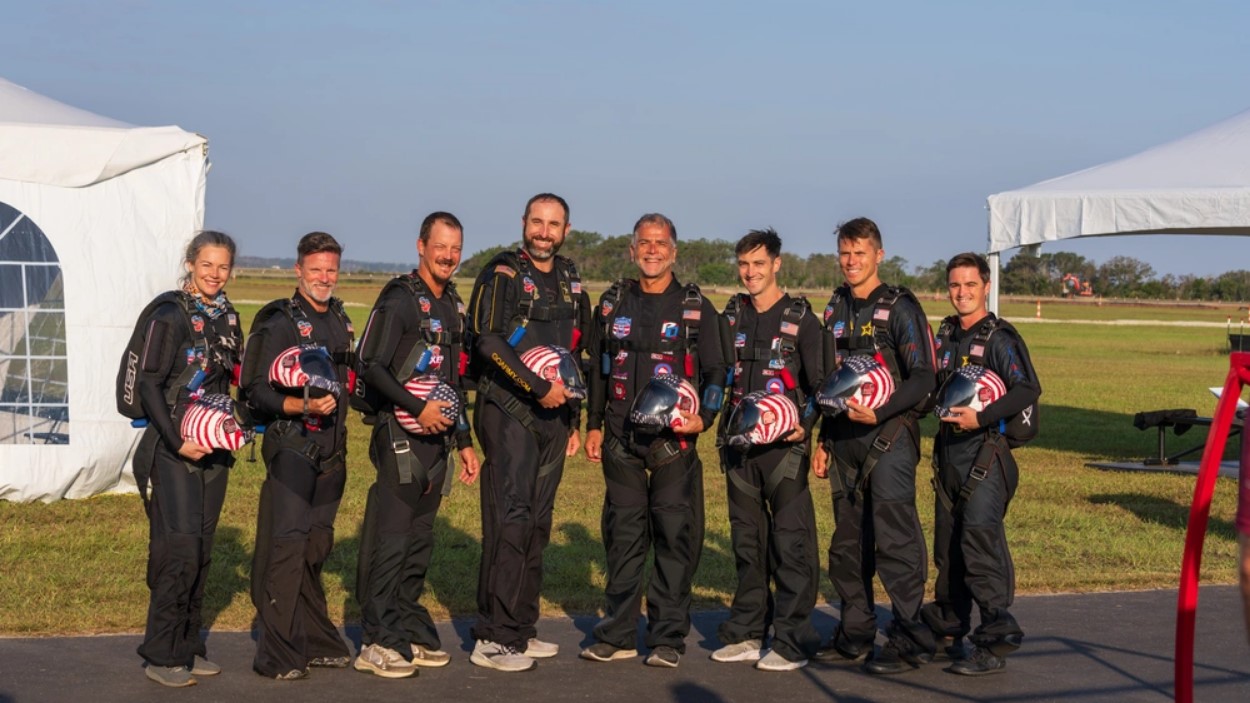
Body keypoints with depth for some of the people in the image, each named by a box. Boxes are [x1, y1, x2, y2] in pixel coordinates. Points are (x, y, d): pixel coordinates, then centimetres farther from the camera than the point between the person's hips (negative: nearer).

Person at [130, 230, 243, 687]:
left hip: (213, 448, 7)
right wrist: (176, 441, -18)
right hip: (173, 449, -7)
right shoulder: (171, 315, -9)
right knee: (178, 548, -9)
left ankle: (188, 646, 19)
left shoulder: (227, 317, 11)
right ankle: (161, 655, 1)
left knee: (202, 550, 10)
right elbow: (149, 384, -12)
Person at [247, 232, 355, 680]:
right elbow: (257, 391, -14)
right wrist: (304, 406, -25)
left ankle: (315, 640, 23)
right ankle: (277, 654, -5)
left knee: (317, 546, 14)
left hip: (331, 449, 7)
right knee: (285, 546, -9)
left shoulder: (340, 321, 14)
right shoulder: (279, 323, -8)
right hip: (290, 446, -7)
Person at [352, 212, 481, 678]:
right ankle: (377, 642, -1)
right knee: (390, 539, -6)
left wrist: (464, 442, 21)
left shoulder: (452, 306, 17)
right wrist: (418, 408, -22)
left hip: (437, 439, 8)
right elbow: (371, 368, -15)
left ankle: (410, 632, 19)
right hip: (401, 436, -8)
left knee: (419, 542, 12)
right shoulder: (399, 299, -8)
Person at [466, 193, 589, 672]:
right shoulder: (502, 274, -5)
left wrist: (574, 417, 19)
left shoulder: (569, 282, 16)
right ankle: (493, 637, -7)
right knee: (510, 520, -11)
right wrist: (539, 388, -19)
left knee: (538, 525, 9)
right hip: (509, 412, -7)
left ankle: (521, 629, 17)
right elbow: (489, 342, -17)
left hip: (553, 415, 7)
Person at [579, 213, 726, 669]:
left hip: (673, 439, -2)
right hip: (620, 439, 3)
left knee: (675, 536, -2)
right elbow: (597, 369, 18)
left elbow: (715, 372, 4)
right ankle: (617, 635, 14)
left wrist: (704, 417, -11)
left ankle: (668, 637, 6)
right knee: (622, 534, 6)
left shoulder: (696, 308, 4)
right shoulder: (613, 303, 12)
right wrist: (593, 424, 13)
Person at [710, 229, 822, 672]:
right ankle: (747, 634, 20)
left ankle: (793, 642, 0)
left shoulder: (800, 319, -1)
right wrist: (724, 428, 5)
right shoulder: (733, 315, 13)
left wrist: (805, 424, -16)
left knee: (791, 543, -5)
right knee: (747, 540, 11)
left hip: (784, 444, -5)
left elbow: (820, 383, -1)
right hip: (740, 443, 5)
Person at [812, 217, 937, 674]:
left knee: (894, 539, -9)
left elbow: (923, 378, -11)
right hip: (844, 440, 7)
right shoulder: (836, 310, 16)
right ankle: (855, 633, 21)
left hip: (889, 437, -7)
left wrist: (880, 413, -23)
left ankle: (910, 640, -3)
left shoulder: (900, 308, -6)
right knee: (848, 543, 11)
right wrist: (824, 441, 19)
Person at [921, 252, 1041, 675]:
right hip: (949, 452, 7)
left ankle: (995, 643, -12)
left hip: (986, 453, -7)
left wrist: (981, 417, -26)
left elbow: (1028, 389, -19)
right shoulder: (945, 335, 15)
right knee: (947, 543, 13)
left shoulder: (1000, 338, -7)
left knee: (980, 537, -15)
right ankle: (946, 631, 27)